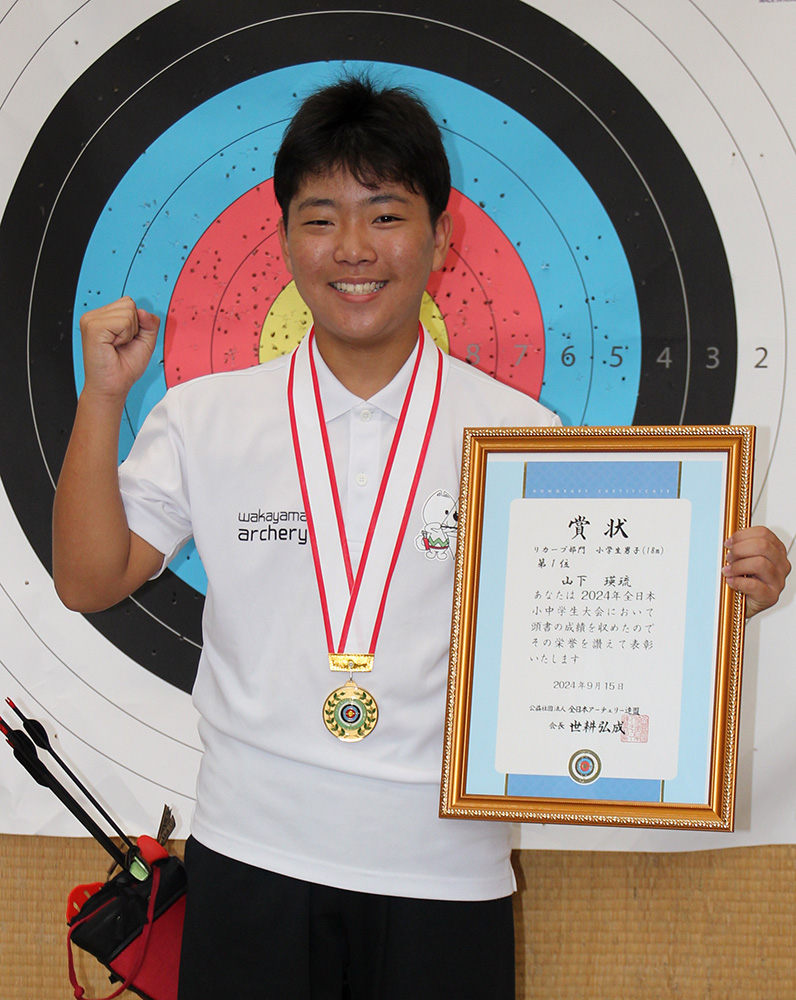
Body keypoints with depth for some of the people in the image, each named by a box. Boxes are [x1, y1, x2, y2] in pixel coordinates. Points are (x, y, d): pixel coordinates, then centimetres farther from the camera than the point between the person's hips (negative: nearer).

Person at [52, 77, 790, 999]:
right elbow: (89, 580, 2)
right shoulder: (205, 419, 5)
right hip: (252, 859, 1)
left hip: (445, 876, 0)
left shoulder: (521, 434, 1)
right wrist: (103, 397, -4)